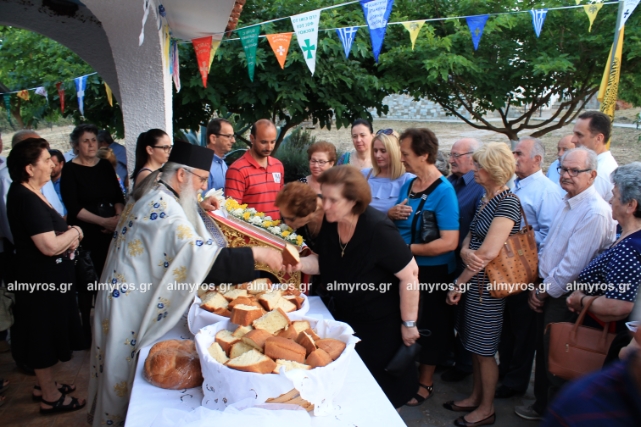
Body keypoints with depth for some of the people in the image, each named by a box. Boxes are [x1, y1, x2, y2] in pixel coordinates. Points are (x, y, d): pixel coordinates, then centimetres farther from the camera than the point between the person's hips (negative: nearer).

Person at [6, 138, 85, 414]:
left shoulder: (27, 193, 8)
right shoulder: (26, 199, -24)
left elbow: (51, 231, 18)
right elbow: (50, 246, -30)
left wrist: (69, 237, -3)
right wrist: (75, 232, -12)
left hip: (45, 276, 10)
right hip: (41, 279, -10)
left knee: (47, 334, 21)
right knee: (44, 336, 4)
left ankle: (44, 384, 38)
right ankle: (50, 397, 20)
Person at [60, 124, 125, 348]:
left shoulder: (106, 166, 9)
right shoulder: (70, 170, -4)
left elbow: (118, 196, 8)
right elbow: (73, 207, -11)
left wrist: (119, 218, -10)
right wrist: (103, 221, -16)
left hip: (110, 232, 4)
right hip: (85, 235, -4)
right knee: (87, 282, 2)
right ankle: (86, 329, 18)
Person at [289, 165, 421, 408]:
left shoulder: (378, 229, -30)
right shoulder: (330, 222, -10)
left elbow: (409, 275, -24)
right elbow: (324, 261, 3)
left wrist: (409, 323, -17)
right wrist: (300, 263, -18)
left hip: (380, 324, -6)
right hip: (342, 315, 6)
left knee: (379, 387, 13)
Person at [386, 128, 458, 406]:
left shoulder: (443, 191, -21)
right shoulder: (408, 185, 2)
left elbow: (449, 242, -29)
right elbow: (396, 221, 14)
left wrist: (408, 248, -23)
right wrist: (392, 214, -10)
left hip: (431, 272, -7)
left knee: (428, 327, 12)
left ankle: (425, 383, 32)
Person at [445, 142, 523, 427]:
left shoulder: (507, 203, -19)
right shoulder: (485, 199, 9)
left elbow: (488, 252, -25)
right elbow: (469, 238, 8)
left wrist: (458, 283, -18)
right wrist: (466, 251, -16)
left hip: (487, 285, -8)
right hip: (474, 281, 8)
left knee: (484, 349, 7)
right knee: (474, 345, 19)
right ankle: (476, 397, 37)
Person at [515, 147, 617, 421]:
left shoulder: (595, 213, -22)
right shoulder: (568, 203, 8)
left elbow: (573, 264, -23)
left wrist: (545, 291, -11)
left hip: (566, 298, -8)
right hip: (549, 292, 8)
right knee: (543, 352, 20)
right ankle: (542, 404, 39)